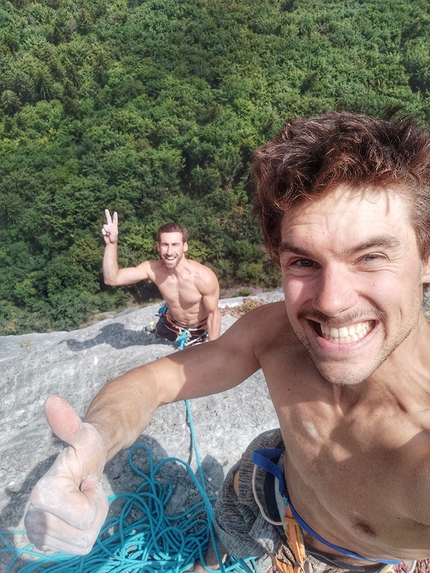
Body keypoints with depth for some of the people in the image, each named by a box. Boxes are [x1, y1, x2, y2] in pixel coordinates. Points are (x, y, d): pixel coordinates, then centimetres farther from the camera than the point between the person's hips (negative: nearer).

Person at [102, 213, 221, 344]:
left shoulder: (204, 278, -38)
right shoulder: (152, 269, -28)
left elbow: (213, 313, -24)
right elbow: (112, 279, -29)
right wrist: (111, 243, -42)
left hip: (199, 329, -3)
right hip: (171, 323, 3)